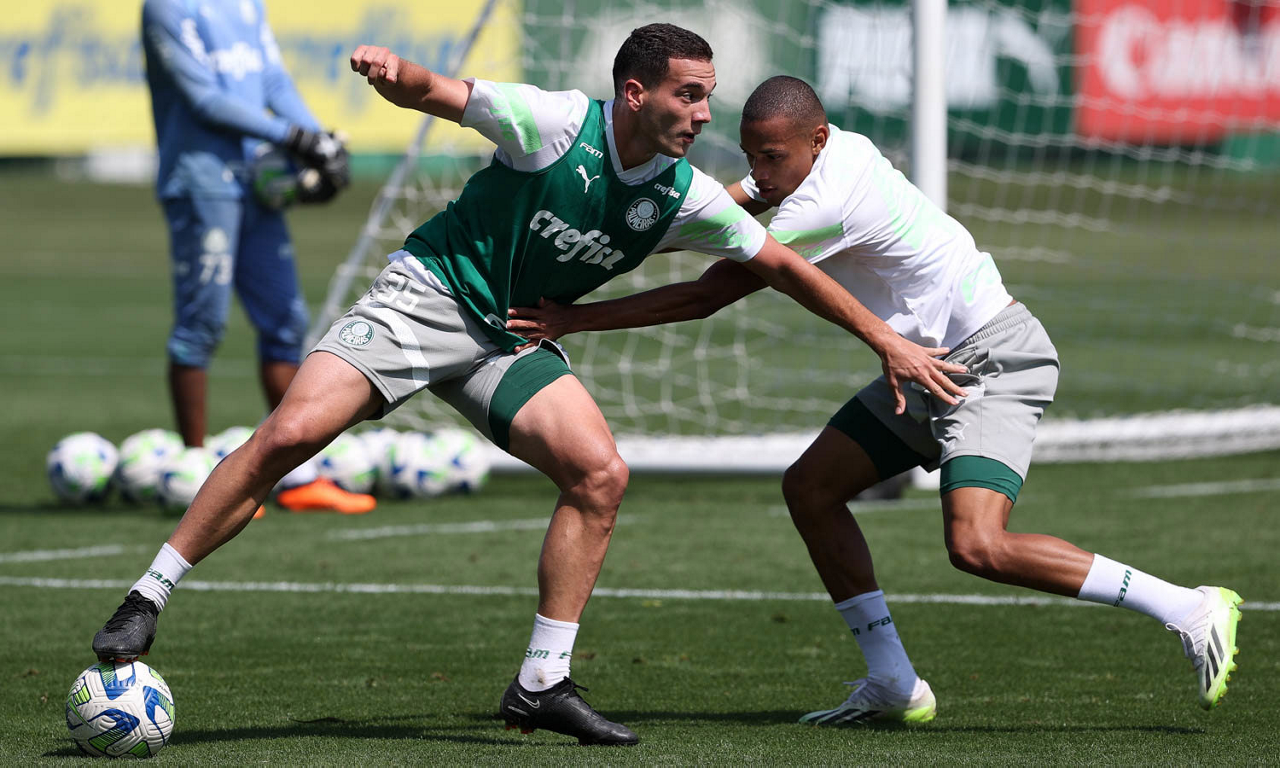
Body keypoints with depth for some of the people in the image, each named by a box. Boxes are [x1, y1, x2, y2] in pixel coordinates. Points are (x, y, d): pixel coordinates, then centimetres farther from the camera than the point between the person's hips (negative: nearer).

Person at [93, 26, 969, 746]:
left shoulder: (685, 197, -4)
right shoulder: (557, 124, -17)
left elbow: (782, 265, 6)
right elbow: (435, 93, -10)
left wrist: (888, 340, 7)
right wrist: (392, 69, -34)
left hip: (510, 340, 5)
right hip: (427, 294, -5)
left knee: (600, 472, -15)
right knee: (289, 434, -21)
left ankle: (541, 685, -6)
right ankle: (147, 601, -10)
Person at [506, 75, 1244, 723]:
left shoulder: (827, 203, -26)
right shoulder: (835, 150, 0)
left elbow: (706, 297, -22)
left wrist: (578, 319, -18)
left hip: (993, 362, -10)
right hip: (930, 368, 10)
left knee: (978, 546, -25)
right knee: (810, 488, 5)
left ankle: (1190, 608, -14)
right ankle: (895, 683, 8)